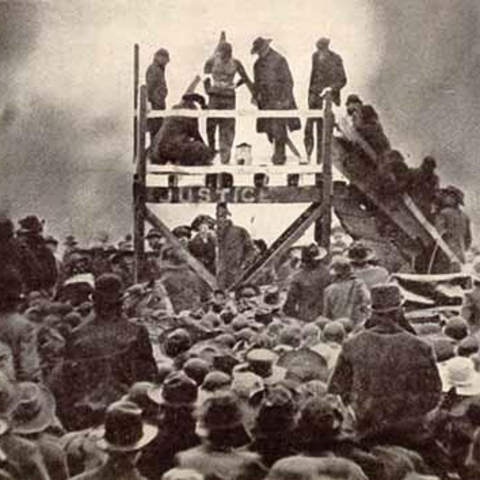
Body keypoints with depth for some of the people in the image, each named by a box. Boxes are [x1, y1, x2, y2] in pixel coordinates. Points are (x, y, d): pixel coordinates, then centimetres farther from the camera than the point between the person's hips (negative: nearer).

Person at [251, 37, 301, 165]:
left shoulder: (279, 60, -7)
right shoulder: (258, 64, 14)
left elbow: (288, 81, -8)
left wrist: (286, 99, -13)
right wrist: (256, 96, 13)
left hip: (279, 101, -6)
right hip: (266, 102, 7)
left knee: (278, 130, -8)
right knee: (269, 130, 5)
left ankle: (279, 155, -2)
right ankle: (280, 153, 17)